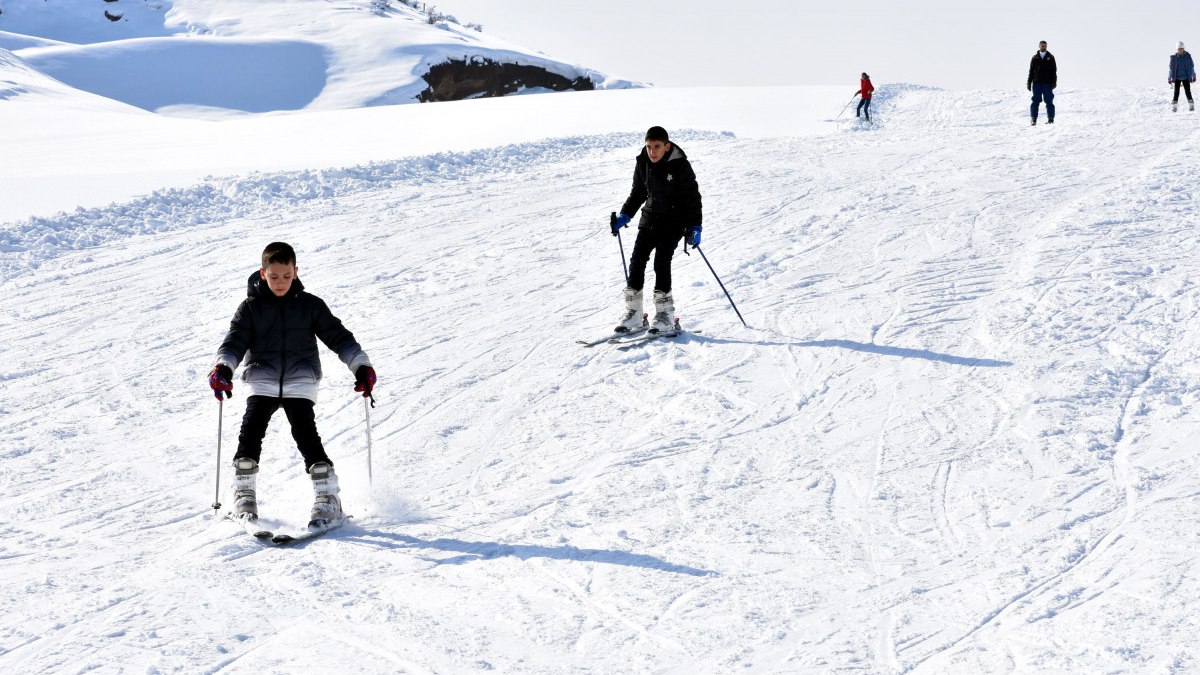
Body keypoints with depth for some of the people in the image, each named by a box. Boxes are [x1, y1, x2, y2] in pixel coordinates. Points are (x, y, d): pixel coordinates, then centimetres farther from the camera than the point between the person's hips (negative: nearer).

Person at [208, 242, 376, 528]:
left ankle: (328, 497, -12)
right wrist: (223, 367, -24)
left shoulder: (310, 305, 5)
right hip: (262, 380, 1)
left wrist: (362, 366, -5)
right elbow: (235, 340, -5)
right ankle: (244, 493, 3)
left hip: (300, 380, -1)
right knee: (251, 431, -16)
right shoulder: (250, 308, 4)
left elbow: (337, 336, 5)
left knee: (305, 433, -18)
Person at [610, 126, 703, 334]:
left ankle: (665, 314, -12)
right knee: (637, 260, -5)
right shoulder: (643, 163, 2)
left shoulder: (680, 165, -14)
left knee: (661, 261, -17)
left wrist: (694, 226, -16)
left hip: (674, 221, -5)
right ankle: (633, 313, 0)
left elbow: (692, 196, -10)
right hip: (650, 218, 5)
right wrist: (625, 215, 8)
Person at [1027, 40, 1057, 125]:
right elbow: (1031, 71, 10)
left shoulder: (1050, 57, 7)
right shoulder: (1035, 58, 9)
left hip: (1047, 83, -1)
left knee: (1049, 101, 0)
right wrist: (1029, 82, 5)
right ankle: (1033, 119, 1)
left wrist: (1054, 82, -4)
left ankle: (1050, 119, 5)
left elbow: (1054, 71, 5)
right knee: (1035, 101, -2)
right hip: (1037, 83, 1)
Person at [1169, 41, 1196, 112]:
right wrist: (1170, 78, 2)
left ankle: (1191, 106, 10)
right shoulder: (1173, 57, -4)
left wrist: (1193, 76, 5)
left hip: (1186, 77, 0)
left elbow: (1191, 66, 3)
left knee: (1188, 91, 0)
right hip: (1177, 77, 0)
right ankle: (1174, 106, 4)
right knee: (1176, 92, -3)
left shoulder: (1187, 56, -4)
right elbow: (1171, 68, 2)